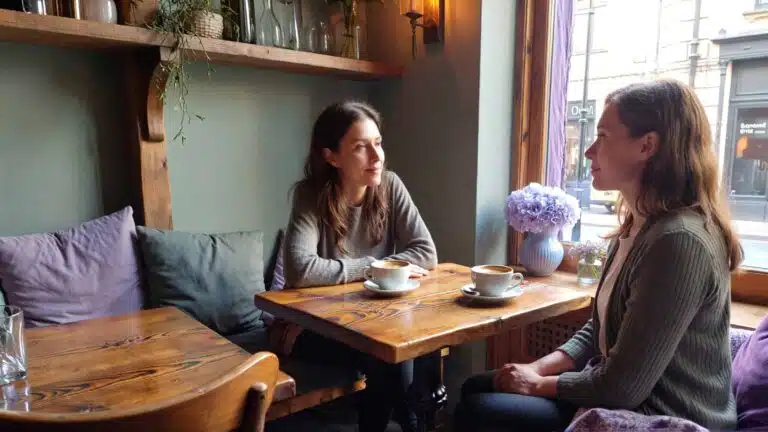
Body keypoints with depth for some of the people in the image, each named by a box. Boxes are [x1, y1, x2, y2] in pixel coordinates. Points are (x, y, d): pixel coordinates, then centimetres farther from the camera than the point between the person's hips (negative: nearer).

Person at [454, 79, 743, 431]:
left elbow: (623, 387, -25)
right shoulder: (637, 227, 5)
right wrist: (538, 368, -2)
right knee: (476, 389, 8)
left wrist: (539, 384, -10)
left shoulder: (679, 242, -26)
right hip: (617, 396, 8)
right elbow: (599, 331, 11)